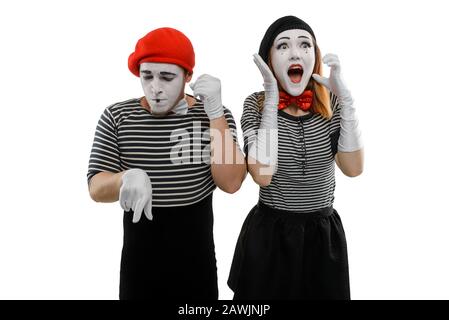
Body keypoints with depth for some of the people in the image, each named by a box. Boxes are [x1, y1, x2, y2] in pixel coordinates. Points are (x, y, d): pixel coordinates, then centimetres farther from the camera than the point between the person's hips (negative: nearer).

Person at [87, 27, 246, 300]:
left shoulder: (214, 116, -6)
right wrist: (127, 178, -29)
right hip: (138, 257, 0)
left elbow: (231, 183, -15)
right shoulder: (117, 117, -5)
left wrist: (214, 111, -21)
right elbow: (96, 188, -7)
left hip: (197, 258, 1)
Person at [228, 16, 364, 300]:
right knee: (268, 293, 15)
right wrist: (272, 100, -23)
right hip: (269, 232, -2)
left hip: (324, 233, 3)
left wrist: (345, 97, -17)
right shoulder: (256, 105, -10)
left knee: (324, 293, 19)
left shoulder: (332, 104, -3)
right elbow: (263, 176, -22)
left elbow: (353, 168, -12)